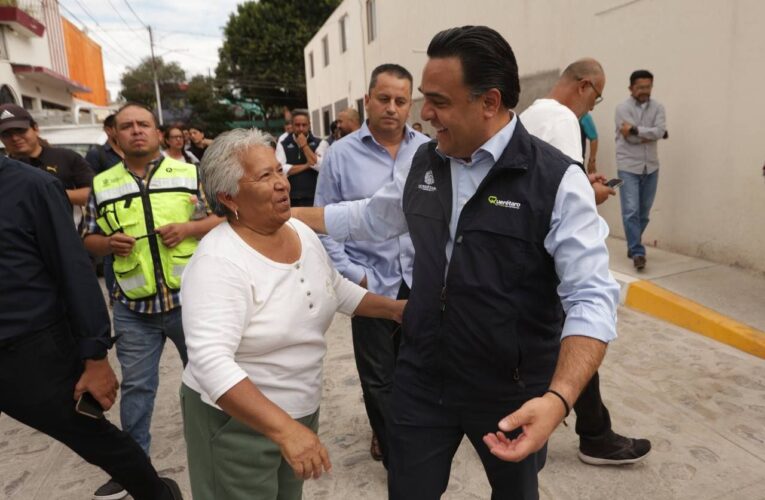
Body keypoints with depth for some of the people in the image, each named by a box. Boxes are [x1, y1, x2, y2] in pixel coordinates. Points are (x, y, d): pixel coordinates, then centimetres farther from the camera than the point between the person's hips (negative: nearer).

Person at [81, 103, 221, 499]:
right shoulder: (102, 185, 5)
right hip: (133, 307, 2)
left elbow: (222, 218, 0)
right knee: (135, 386, 14)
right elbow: (88, 240, 10)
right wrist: (109, 243, -12)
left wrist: (188, 228, -17)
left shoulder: (188, 173, -1)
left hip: (190, 298, -1)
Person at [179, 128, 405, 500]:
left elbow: (337, 289, 13)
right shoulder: (218, 262, -25)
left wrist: (395, 308, 5)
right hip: (236, 421, -7)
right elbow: (210, 362, -34)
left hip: (302, 410, 7)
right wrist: (283, 428, -40)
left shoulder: (302, 233, -2)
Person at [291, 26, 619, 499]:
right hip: (421, 380, 4)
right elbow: (367, 216, 15)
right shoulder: (423, 165, -1)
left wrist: (559, 398, -35)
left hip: (512, 392, -3)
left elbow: (592, 300, -21)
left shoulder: (556, 179, -18)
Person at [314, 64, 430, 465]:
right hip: (372, 284, -1)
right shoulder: (340, 155, -5)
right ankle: (396, 453, 37)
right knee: (378, 376, 13)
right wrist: (353, 276, -7)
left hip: (422, 282, 1)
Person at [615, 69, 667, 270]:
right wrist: (650, 134, -6)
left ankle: (633, 246, 28)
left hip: (651, 167, 4)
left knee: (644, 212, 11)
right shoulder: (623, 108, -4)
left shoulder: (657, 108, 7)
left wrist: (635, 129, -16)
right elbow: (630, 138, -14)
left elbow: (660, 131, -10)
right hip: (629, 167, -4)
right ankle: (637, 253, -6)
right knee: (631, 211, -11)